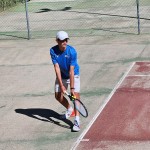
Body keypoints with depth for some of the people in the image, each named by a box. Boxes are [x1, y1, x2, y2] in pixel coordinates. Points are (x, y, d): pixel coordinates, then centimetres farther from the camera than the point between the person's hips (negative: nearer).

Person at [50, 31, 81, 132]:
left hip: (74, 75, -4)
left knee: (76, 95, -19)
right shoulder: (53, 51, -20)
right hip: (61, 76, 4)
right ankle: (70, 109, 37)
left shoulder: (72, 51, -28)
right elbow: (57, 68, -23)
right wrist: (61, 85, -30)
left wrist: (72, 88, -33)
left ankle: (77, 120, -22)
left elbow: (71, 71, -30)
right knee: (58, 96, 8)